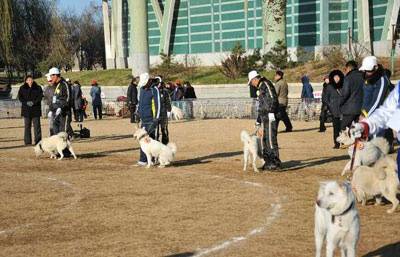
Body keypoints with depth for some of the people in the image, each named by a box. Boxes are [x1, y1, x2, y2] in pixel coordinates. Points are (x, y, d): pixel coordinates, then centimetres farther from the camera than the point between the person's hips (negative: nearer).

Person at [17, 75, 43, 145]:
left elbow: (40, 96, -2)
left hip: (36, 109, -1)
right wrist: (26, 102, -12)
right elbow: (20, 97, 3)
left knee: (37, 125, -3)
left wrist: (33, 102, -15)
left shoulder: (38, 88, 5)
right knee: (27, 126, 4)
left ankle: (38, 141, -1)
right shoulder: (22, 88, 8)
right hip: (26, 109, 1)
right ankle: (27, 142, 8)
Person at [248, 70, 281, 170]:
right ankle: (268, 162, 18)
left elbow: (273, 99, -20)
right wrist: (258, 120, 34)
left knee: (271, 139, -10)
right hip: (265, 118, 10)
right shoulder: (261, 87, 24)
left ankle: (276, 163, -9)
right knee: (265, 140, 12)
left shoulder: (265, 84, -7)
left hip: (270, 117, -10)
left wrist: (271, 112, -26)